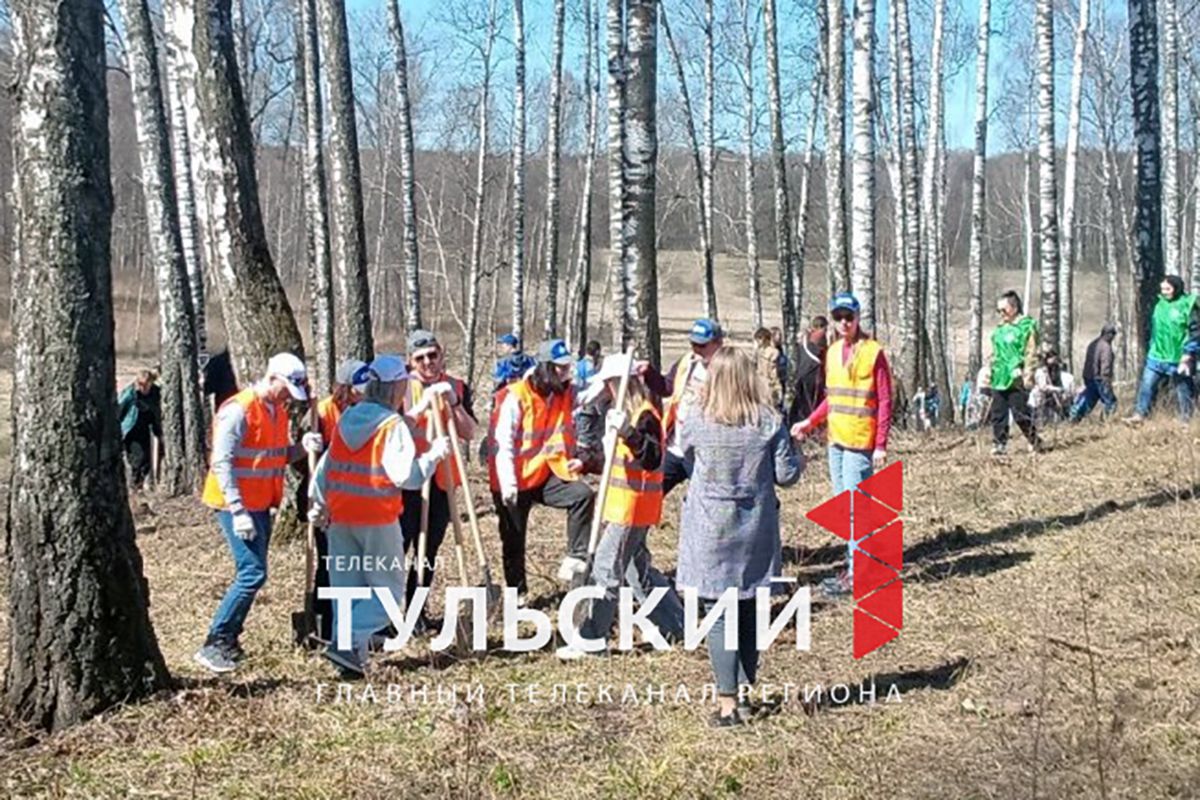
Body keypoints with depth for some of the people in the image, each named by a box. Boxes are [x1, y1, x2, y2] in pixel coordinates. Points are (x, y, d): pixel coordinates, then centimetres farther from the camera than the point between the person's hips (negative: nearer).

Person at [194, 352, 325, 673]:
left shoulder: (278, 411, 10)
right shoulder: (239, 410, -17)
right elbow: (221, 463, -19)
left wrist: (303, 447, -5)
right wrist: (238, 512, -23)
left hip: (261, 504, 9)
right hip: (236, 505, -9)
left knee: (252, 574, 11)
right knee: (253, 573, -13)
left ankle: (228, 640, 19)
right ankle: (213, 645, -7)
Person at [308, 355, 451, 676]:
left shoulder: (346, 419, 7)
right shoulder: (393, 425, -12)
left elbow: (325, 466, 13)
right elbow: (408, 476, -19)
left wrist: (319, 501, 25)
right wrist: (434, 454, -5)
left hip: (340, 517, 6)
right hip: (378, 520, -6)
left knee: (346, 587, 13)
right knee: (388, 589, 4)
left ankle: (352, 657, 15)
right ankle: (348, 642, -13)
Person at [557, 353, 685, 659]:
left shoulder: (644, 416, -17)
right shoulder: (623, 414, 13)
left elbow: (652, 459, -31)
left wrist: (627, 432, -42)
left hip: (633, 508, -10)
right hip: (621, 506, 10)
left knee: (607, 570, -6)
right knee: (638, 568, 18)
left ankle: (591, 640, 1)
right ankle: (676, 625, 28)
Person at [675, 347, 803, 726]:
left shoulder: (697, 422, -9)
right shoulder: (770, 422, -7)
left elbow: (686, 453, 11)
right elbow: (787, 474, -3)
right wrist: (796, 457, 17)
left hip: (711, 532, -2)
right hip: (755, 532, 2)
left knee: (719, 617, 2)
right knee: (749, 614, 15)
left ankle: (727, 704, -1)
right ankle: (744, 695, 24)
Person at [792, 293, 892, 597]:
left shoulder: (873, 352, -9)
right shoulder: (833, 351, 11)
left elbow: (885, 401, -10)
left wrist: (881, 444, -14)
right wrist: (810, 422, 10)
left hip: (860, 443, -7)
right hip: (835, 440, 7)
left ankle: (856, 573, -2)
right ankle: (854, 564, 23)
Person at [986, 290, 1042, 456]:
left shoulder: (1026, 326, -6)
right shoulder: (1000, 329, 17)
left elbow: (1031, 353, -11)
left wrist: (1027, 375, -15)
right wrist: (989, 372, 19)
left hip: (1016, 379, -7)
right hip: (999, 379, 7)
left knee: (1020, 413, -5)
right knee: (998, 414, 6)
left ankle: (1035, 441, 11)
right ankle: (999, 445, 11)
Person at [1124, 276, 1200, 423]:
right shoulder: (1160, 305, 8)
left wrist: (1186, 358, -19)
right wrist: (1153, 350, 18)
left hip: (1179, 360, -6)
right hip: (1157, 357, 6)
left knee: (1184, 393, 5)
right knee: (1146, 386, 4)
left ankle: (1186, 422, 15)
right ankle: (1140, 415, 12)